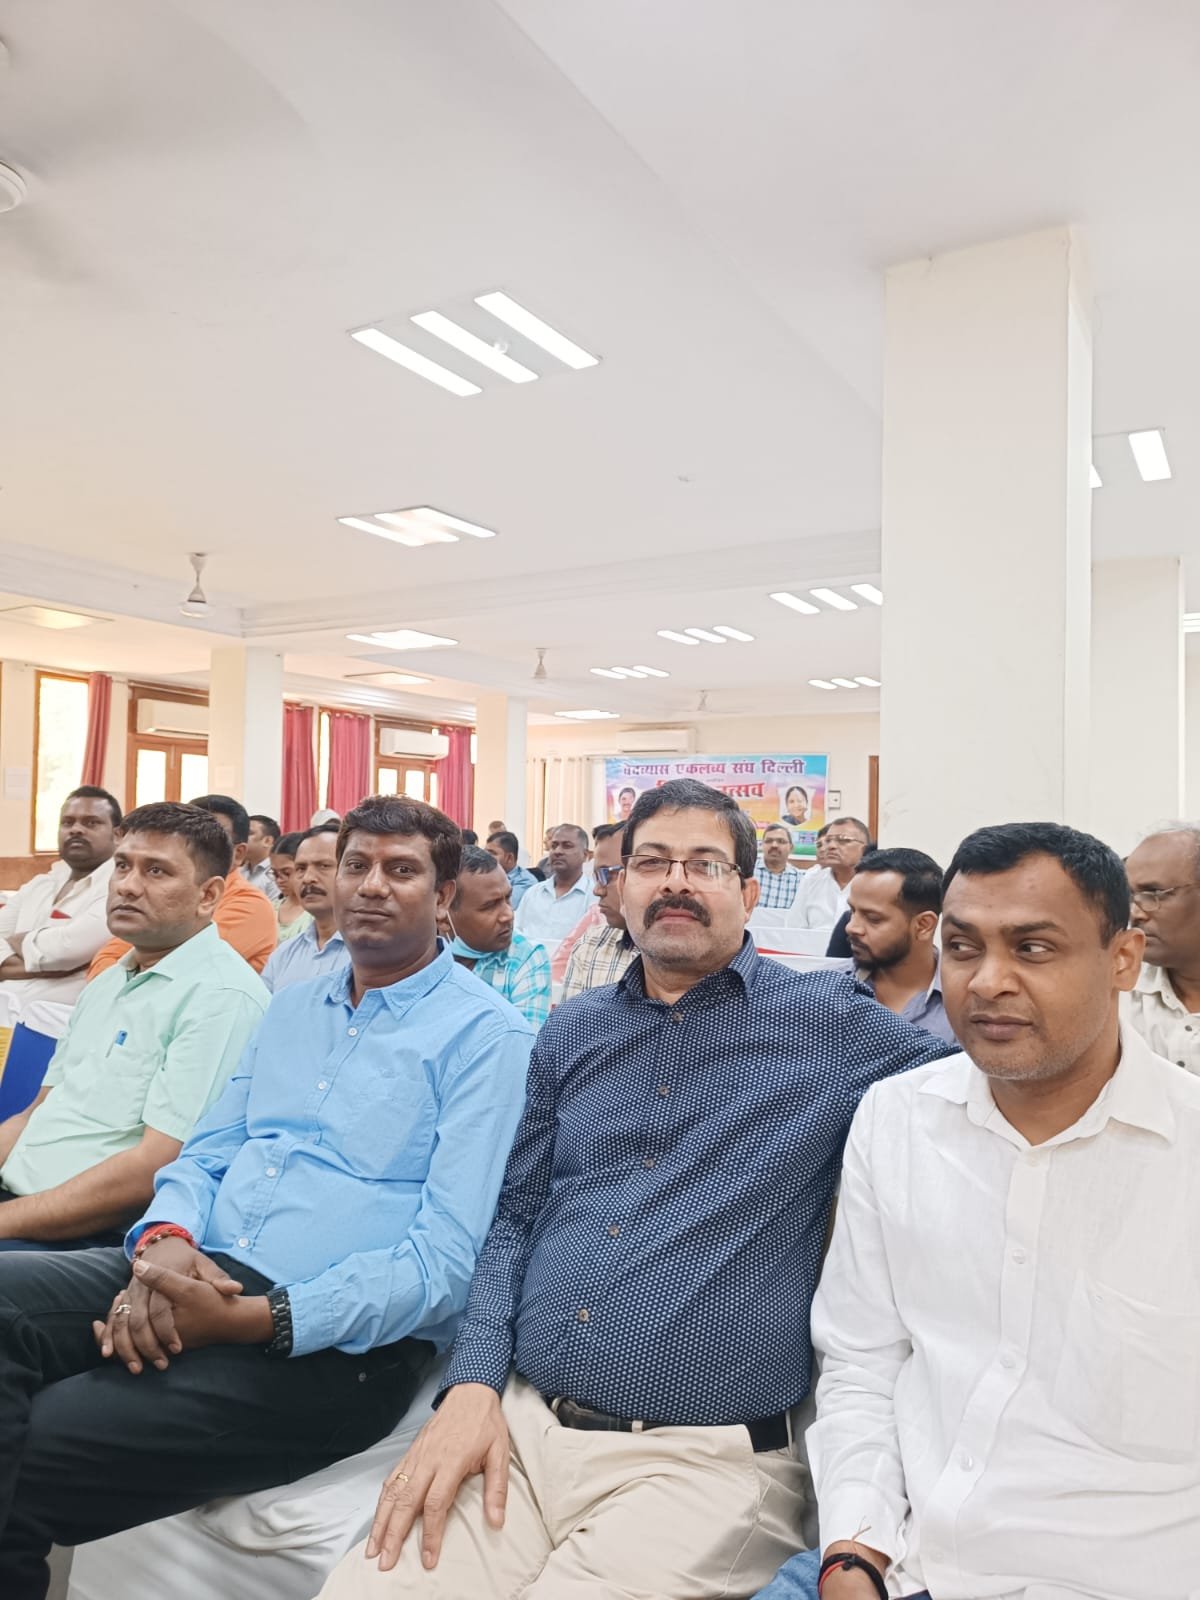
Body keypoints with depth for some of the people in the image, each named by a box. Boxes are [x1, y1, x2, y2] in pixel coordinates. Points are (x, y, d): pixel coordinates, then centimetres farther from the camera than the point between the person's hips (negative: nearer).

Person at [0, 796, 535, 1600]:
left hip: (335, 1341, -6)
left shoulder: (487, 1036, -8)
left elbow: (447, 1260, -14)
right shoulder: (292, 1007, 16)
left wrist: (257, 1318, -22)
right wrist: (165, 1241, -10)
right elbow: (208, 1152, 14)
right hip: (200, 1276, 7)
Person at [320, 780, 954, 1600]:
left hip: (701, 1461, -3)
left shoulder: (829, 1020, 0)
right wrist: (474, 1383, 0)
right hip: (518, 1425, 4)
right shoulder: (572, 1033, 11)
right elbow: (514, 1217, 12)